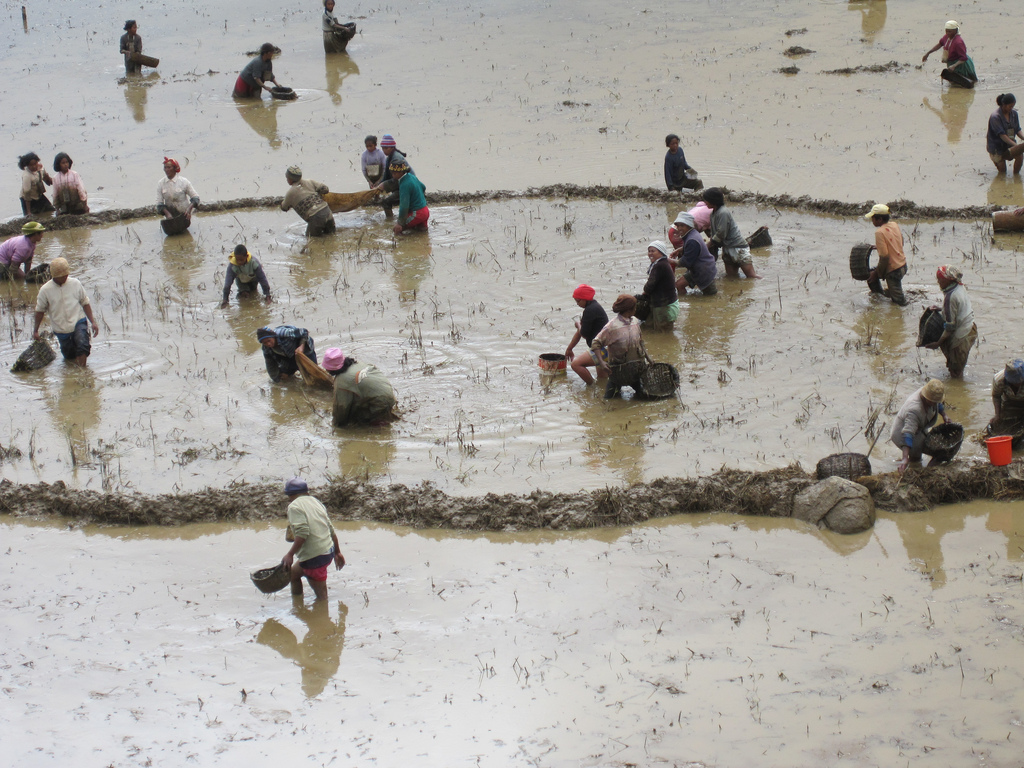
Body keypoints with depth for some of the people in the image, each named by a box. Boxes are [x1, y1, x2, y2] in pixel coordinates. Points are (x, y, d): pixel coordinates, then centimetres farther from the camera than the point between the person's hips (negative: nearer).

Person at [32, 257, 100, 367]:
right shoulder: (45, 290, -8)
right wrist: (35, 330, 12)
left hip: (78, 322, -1)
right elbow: (40, 310, 6)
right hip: (61, 328, 1)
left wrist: (93, 322, 1)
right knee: (69, 356, 13)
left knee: (82, 344, -29)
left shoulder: (75, 284, -5)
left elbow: (85, 303, 5)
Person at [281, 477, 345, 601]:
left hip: (314, 557, -9)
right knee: (293, 573, 28)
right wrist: (337, 553, 22)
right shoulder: (316, 502, 14)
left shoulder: (294, 506, -10)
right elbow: (331, 530, 15)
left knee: (321, 596, -3)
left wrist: (290, 554, -22)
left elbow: (302, 532, -24)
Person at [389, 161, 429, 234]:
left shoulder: (404, 185, -23)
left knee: (397, 228, -7)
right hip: (425, 211, 10)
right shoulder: (412, 176, 5)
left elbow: (404, 206, -24)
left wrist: (400, 223, -19)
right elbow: (423, 188, 24)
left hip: (417, 214, -10)